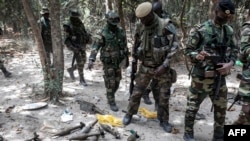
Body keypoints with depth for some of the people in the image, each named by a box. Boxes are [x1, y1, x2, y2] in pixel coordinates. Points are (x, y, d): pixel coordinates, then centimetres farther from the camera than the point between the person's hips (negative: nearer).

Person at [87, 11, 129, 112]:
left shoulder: (121, 32, 2)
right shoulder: (102, 34, -15)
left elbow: (125, 47, 11)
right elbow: (95, 47, -23)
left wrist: (127, 59, 14)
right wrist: (91, 59, -38)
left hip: (118, 62, 5)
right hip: (108, 63, -5)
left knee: (116, 82, 13)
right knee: (110, 83, 0)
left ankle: (110, 97, 36)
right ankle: (112, 103, 14)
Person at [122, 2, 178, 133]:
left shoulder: (166, 26, -15)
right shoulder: (142, 30, 0)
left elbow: (174, 47, -16)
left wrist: (164, 66, -20)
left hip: (161, 68, -3)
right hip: (145, 68, 3)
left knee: (164, 96, 5)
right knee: (136, 92, 8)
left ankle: (164, 120, 24)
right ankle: (129, 114, 28)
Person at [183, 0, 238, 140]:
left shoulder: (230, 31, 7)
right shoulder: (200, 30, -11)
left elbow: (234, 51, 13)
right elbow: (188, 50, -8)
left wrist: (230, 63, -7)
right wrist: (197, 56, -29)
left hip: (220, 77, 6)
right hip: (201, 77, -5)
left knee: (221, 109, 16)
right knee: (193, 107, 7)